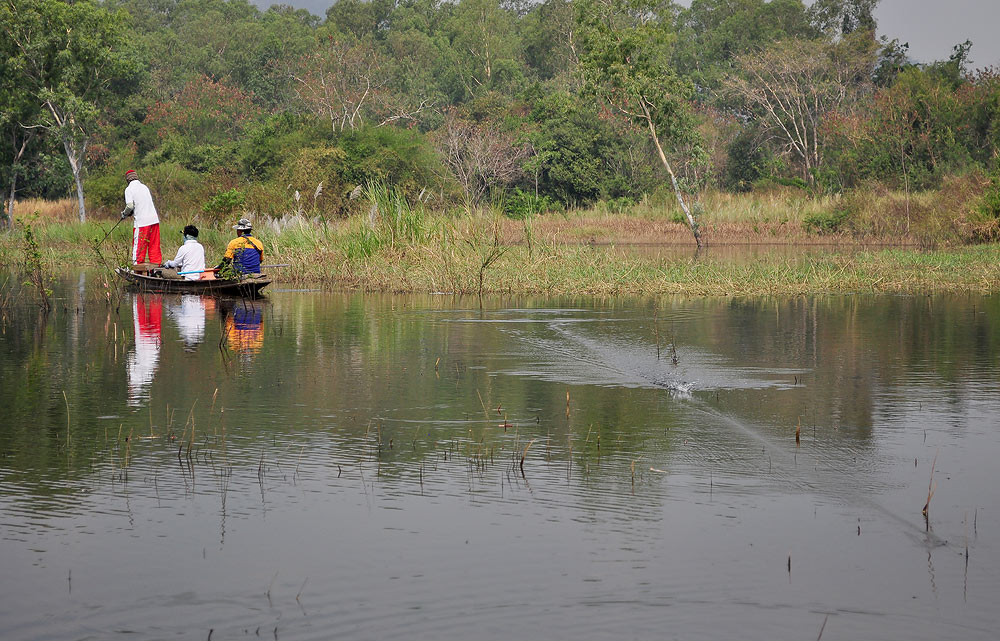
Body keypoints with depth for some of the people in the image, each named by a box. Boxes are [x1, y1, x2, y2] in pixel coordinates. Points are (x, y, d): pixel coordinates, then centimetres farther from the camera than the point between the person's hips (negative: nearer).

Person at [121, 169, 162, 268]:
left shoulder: (129, 189, -3)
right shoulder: (145, 187, 16)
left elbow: (130, 206, -13)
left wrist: (125, 214, 7)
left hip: (141, 222, -6)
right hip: (154, 219, 6)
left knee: (138, 246, 0)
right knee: (154, 246, 10)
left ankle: (138, 270, -1)